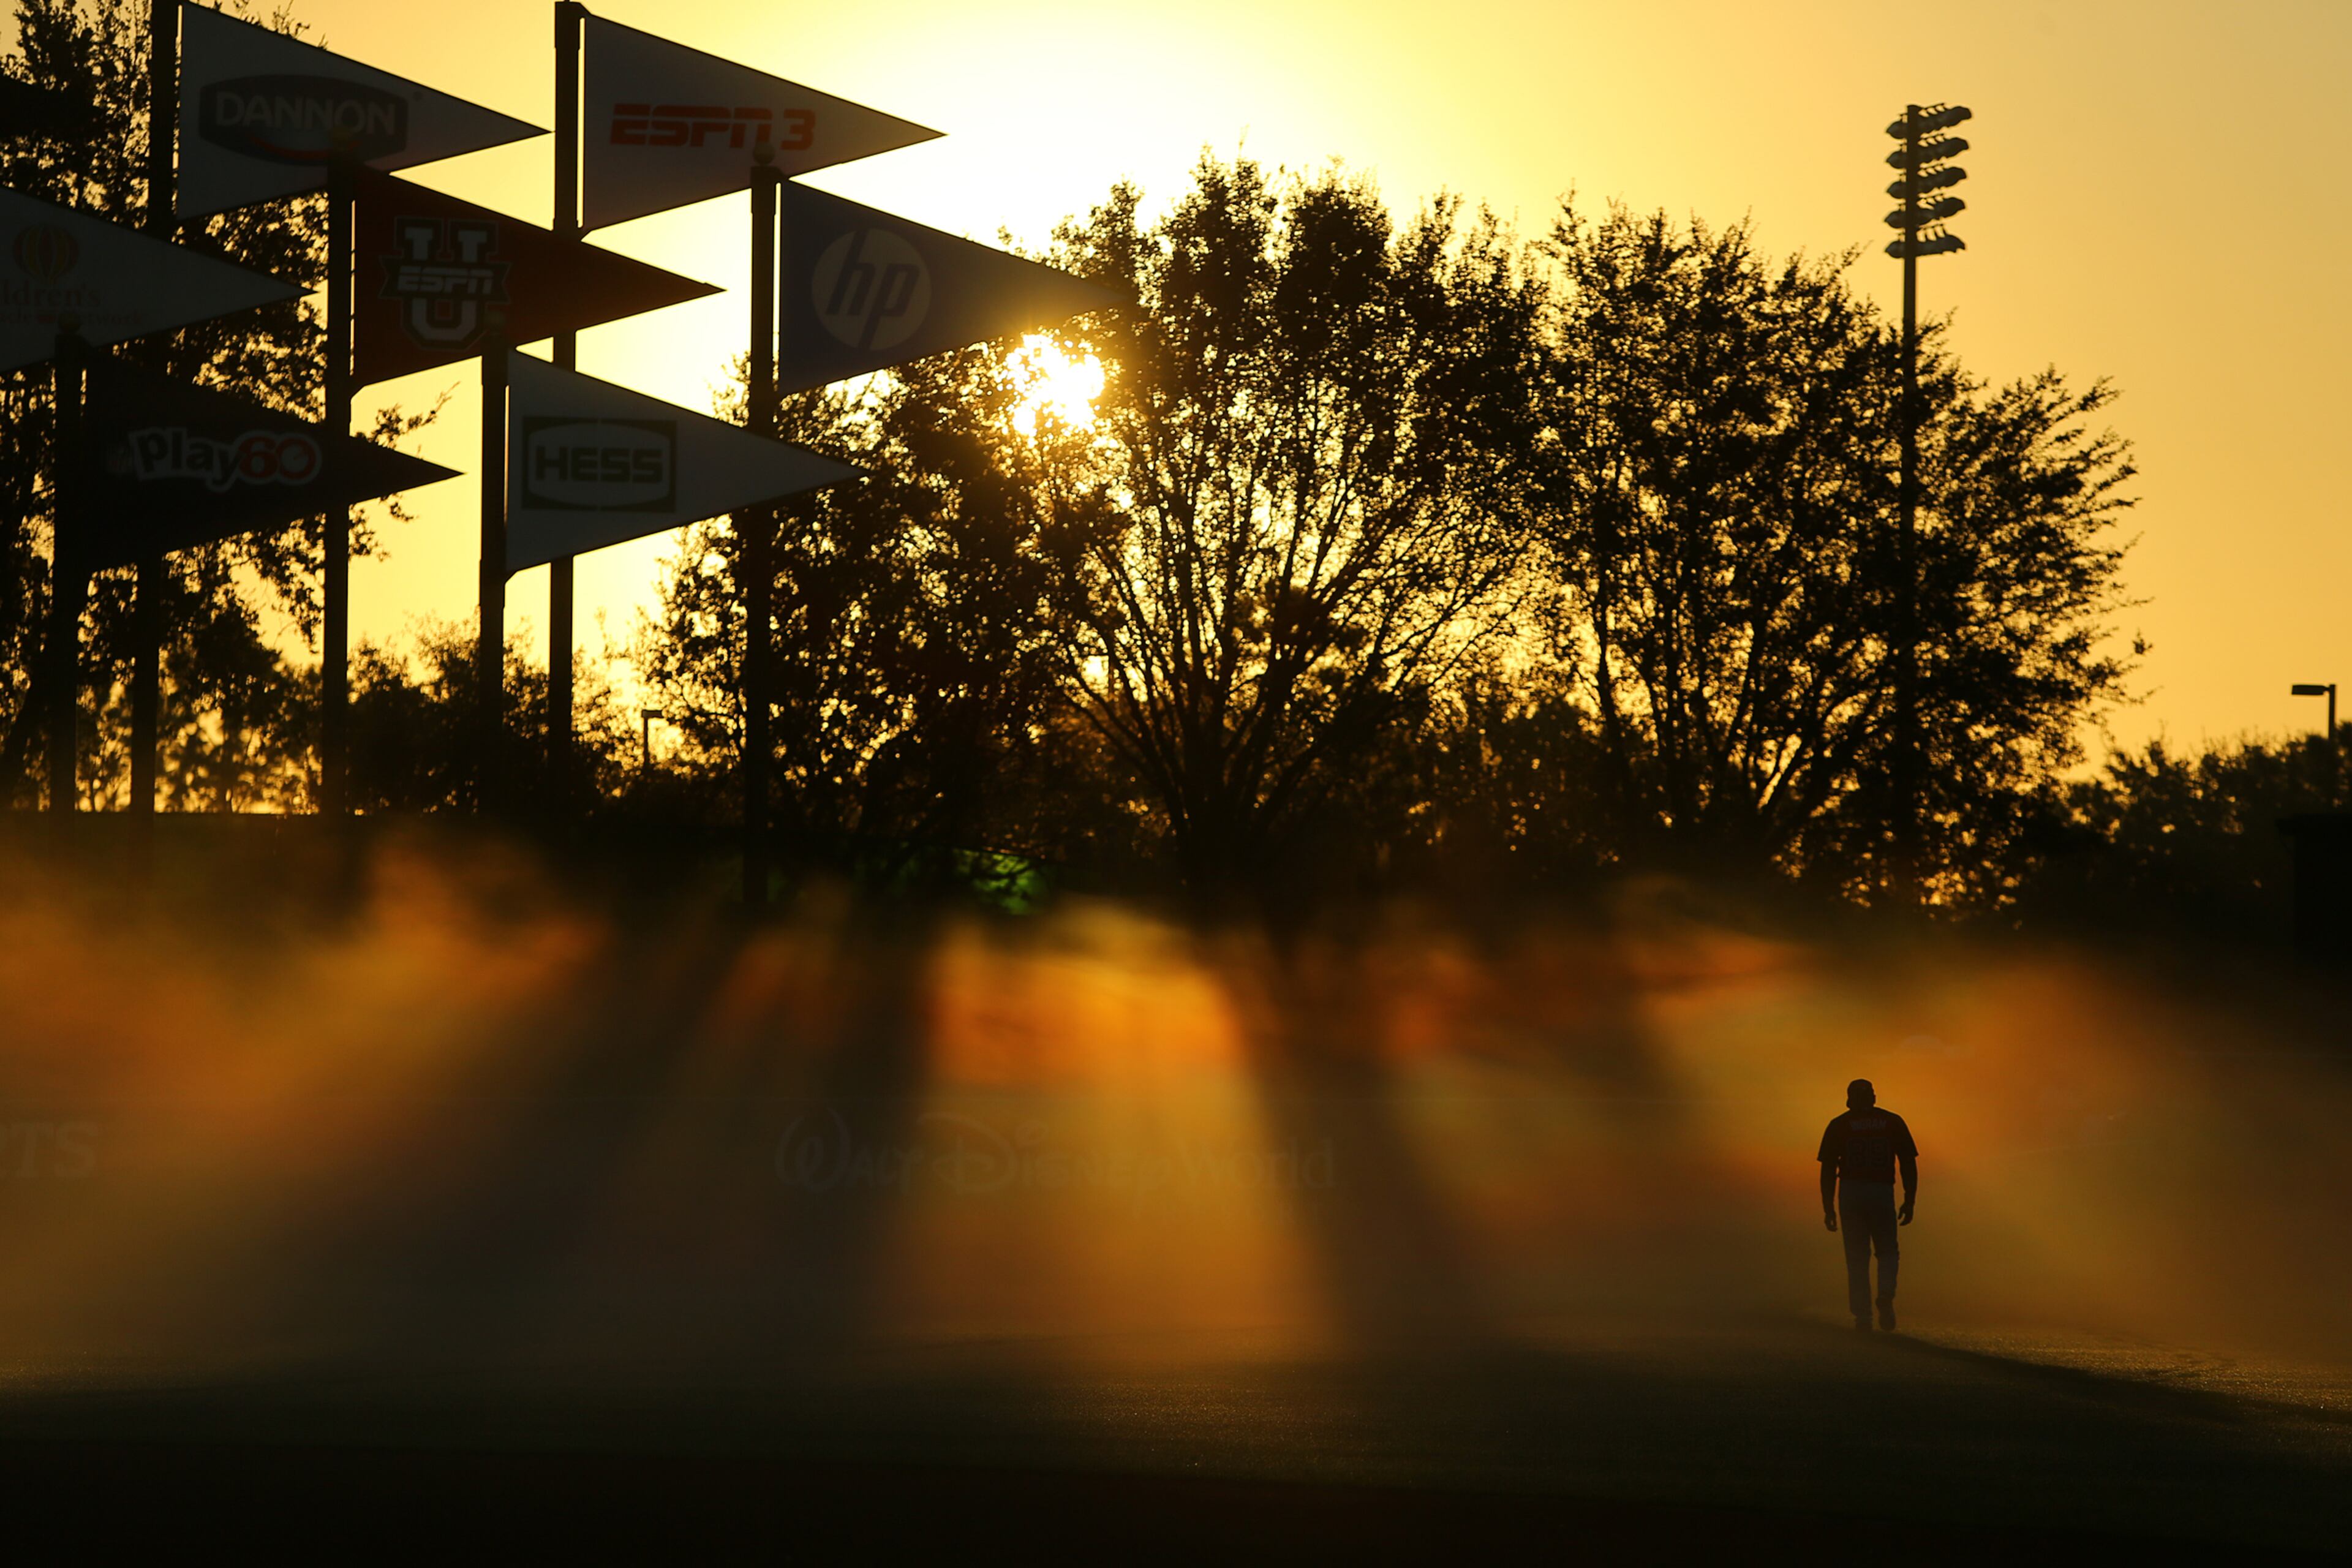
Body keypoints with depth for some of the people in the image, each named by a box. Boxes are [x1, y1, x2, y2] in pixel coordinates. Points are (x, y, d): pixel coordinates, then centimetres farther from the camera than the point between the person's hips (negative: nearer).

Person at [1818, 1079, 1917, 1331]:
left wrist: (1828, 1208, 4)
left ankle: (1862, 1316, 1)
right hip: (1883, 1195, 0)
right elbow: (1909, 1165, 4)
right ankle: (1886, 1297, -13)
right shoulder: (1893, 1123, 8)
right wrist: (1909, 1202, 8)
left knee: (1857, 1258, 7)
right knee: (1887, 1252, 14)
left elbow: (1828, 1170, 1)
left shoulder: (1839, 1125, 5)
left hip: (1850, 1195, 0)